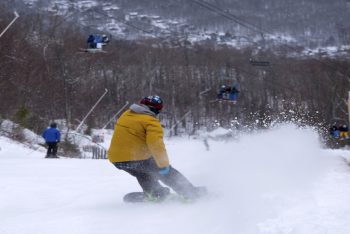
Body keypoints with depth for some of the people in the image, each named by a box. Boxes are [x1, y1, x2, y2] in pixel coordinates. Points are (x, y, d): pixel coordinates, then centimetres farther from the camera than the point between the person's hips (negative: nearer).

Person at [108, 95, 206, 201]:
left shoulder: (125, 115, 14)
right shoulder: (151, 122, -10)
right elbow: (156, 144, -21)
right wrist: (163, 164, -17)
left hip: (116, 160, 6)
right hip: (137, 159, -6)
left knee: (142, 173, 35)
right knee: (167, 173, 8)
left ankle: (155, 192, 27)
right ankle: (191, 193, 13)